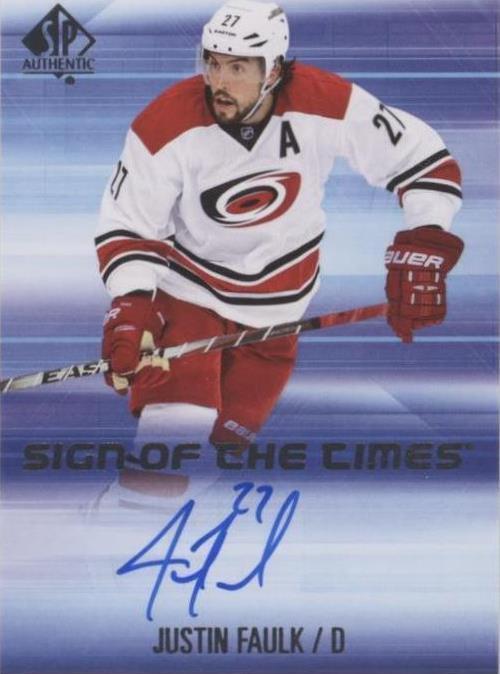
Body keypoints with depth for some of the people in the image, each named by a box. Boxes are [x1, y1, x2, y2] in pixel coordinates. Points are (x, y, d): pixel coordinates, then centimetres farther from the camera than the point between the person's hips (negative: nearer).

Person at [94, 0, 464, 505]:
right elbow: (126, 222, -13)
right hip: (186, 290, -2)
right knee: (176, 426, -19)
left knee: (228, 435, 8)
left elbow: (423, 158, -14)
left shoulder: (326, 105, -21)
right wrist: (131, 306, -27)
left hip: (275, 310, 2)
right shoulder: (166, 126, -22)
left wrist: (422, 250, -23)